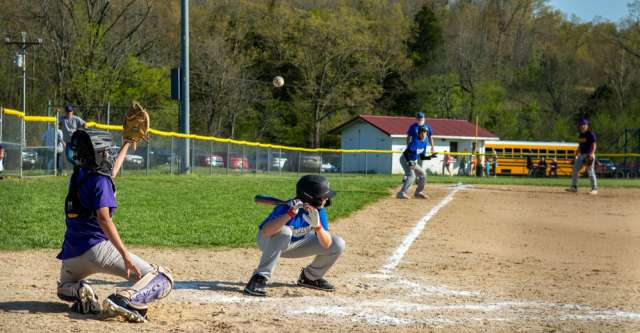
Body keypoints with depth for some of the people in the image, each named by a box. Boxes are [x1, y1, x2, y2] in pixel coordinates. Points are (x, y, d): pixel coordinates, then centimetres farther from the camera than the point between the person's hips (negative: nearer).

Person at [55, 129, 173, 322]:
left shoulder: (78, 176, 16)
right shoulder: (100, 181, -8)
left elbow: (110, 172, 37)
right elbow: (104, 220, -23)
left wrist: (127, 144, 49)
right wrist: (125, 255, -30)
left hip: (71, 253, 7)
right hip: (97, 247, -7)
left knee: (65, 288, 37)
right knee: (162, 279, -8)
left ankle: (78, 292, 1)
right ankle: (125, 300, -33)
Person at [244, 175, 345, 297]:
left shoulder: (319, 211, -18)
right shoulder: (286, 208, -34)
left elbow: (326, 244, -21)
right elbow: (265, 232, -50)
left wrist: (317, 225, -41)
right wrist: (290, 214, -57)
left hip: (296, 243, 6)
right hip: (269, 243, -5)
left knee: (338, 245, -9)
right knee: (284, 232, -42)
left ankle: (310, 277, 14)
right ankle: (259, 278, -29)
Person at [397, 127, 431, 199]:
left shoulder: (424, 142, 2)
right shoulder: (415, 142, -23)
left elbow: (422, 157, 8)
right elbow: (406, 152, -28)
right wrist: (409, 162, -34)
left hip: (413, 162, 9)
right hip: (405, 160, -9)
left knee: (423, 174, 12)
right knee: (411, 175, -25)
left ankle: (419, 192, 24)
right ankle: (401, 193, -29)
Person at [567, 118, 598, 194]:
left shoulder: (590, 134, -9)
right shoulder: (580, 135, 16)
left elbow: (594, 145, -12)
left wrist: (591, 154, -23)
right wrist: (577, 155, 20)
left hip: (588, 155, -9)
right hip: (581, 155, 9)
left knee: (590, 171, -11)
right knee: (575, 170, 7)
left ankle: (594, 189, -6)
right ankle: (574, 187, 14)